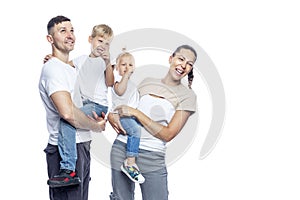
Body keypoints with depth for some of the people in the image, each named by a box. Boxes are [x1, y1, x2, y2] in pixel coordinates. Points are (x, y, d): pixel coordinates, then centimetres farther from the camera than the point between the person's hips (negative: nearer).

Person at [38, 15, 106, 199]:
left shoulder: (72, 69, 17)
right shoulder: (52, 68, -14)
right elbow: (67, 112, -26)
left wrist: (97, 117, 5)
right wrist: (96, 126, -11)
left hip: (82, 146, 10)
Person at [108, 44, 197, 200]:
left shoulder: (187, 96, 0)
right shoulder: (147, 82, 11)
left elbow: (168, 134, -9)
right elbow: (122, 105, 21)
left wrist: (136, 113, -12)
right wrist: (111, 116, -3)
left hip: (152, 158, -2)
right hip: (121, 149, 3)